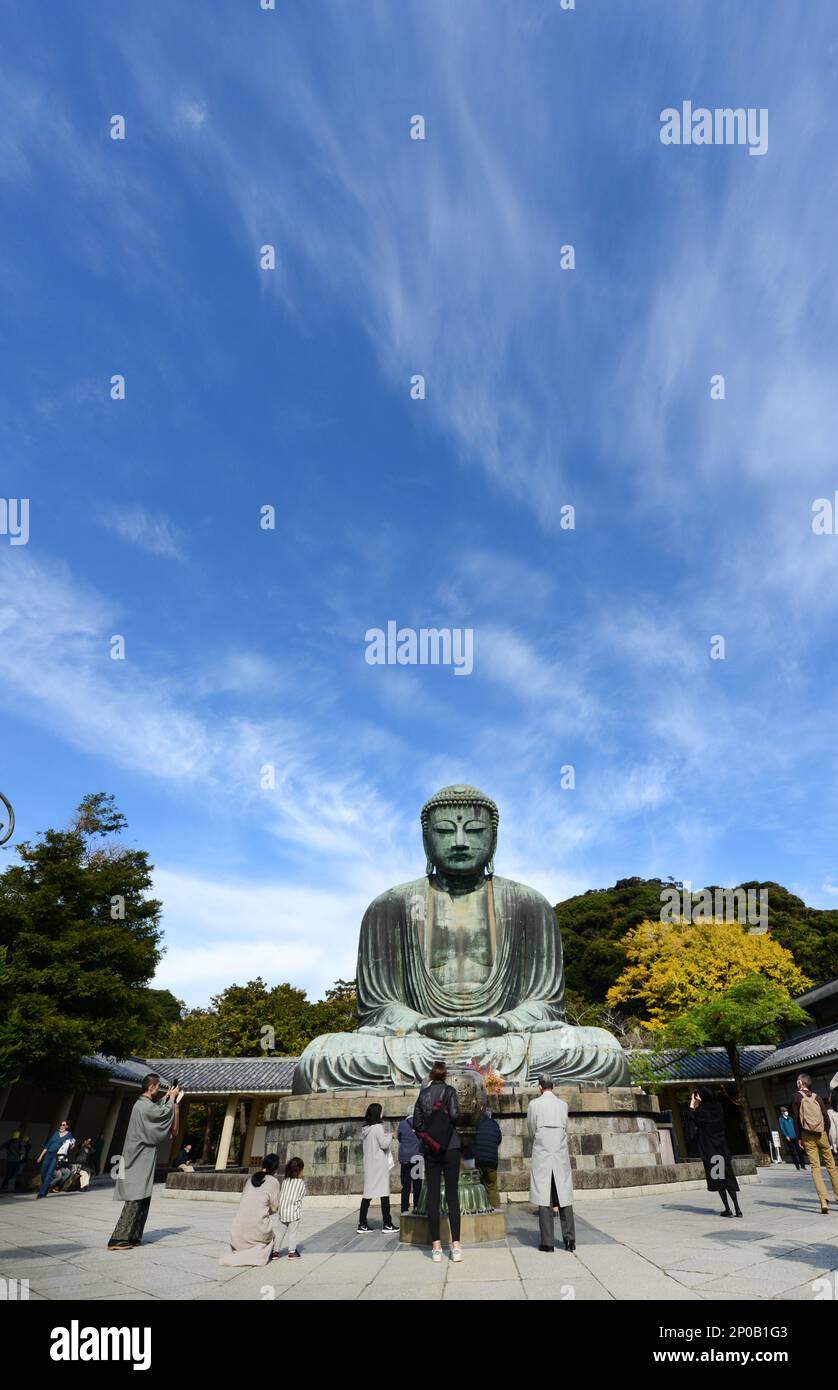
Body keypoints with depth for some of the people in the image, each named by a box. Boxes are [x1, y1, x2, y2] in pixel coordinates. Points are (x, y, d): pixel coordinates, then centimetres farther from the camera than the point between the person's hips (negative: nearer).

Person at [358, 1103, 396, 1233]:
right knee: (384, 1193, 1)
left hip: (368, 1164, 7)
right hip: (380, 1164, -7)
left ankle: (362, 1224, 8)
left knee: (368, 1193, 8)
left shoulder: (365, 1129, 9)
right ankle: (387, 1224, 5)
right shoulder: (378, 1127, -13)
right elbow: (384, 1144, -14)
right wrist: (389, 1135, 4)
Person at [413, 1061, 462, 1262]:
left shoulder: (423, 1093, 5)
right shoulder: (449, 1090, -5)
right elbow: (454, 1115, -15)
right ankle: (455, 1246, 0)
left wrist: (426, 1136, 11)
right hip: (450, 1147, -2)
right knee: (452, 1195, 3)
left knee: (433, 1196, 6)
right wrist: (453, 1124, 6)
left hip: (430, 1149, 3)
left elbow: (416, 1122, 4)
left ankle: (436, 1246, 7)